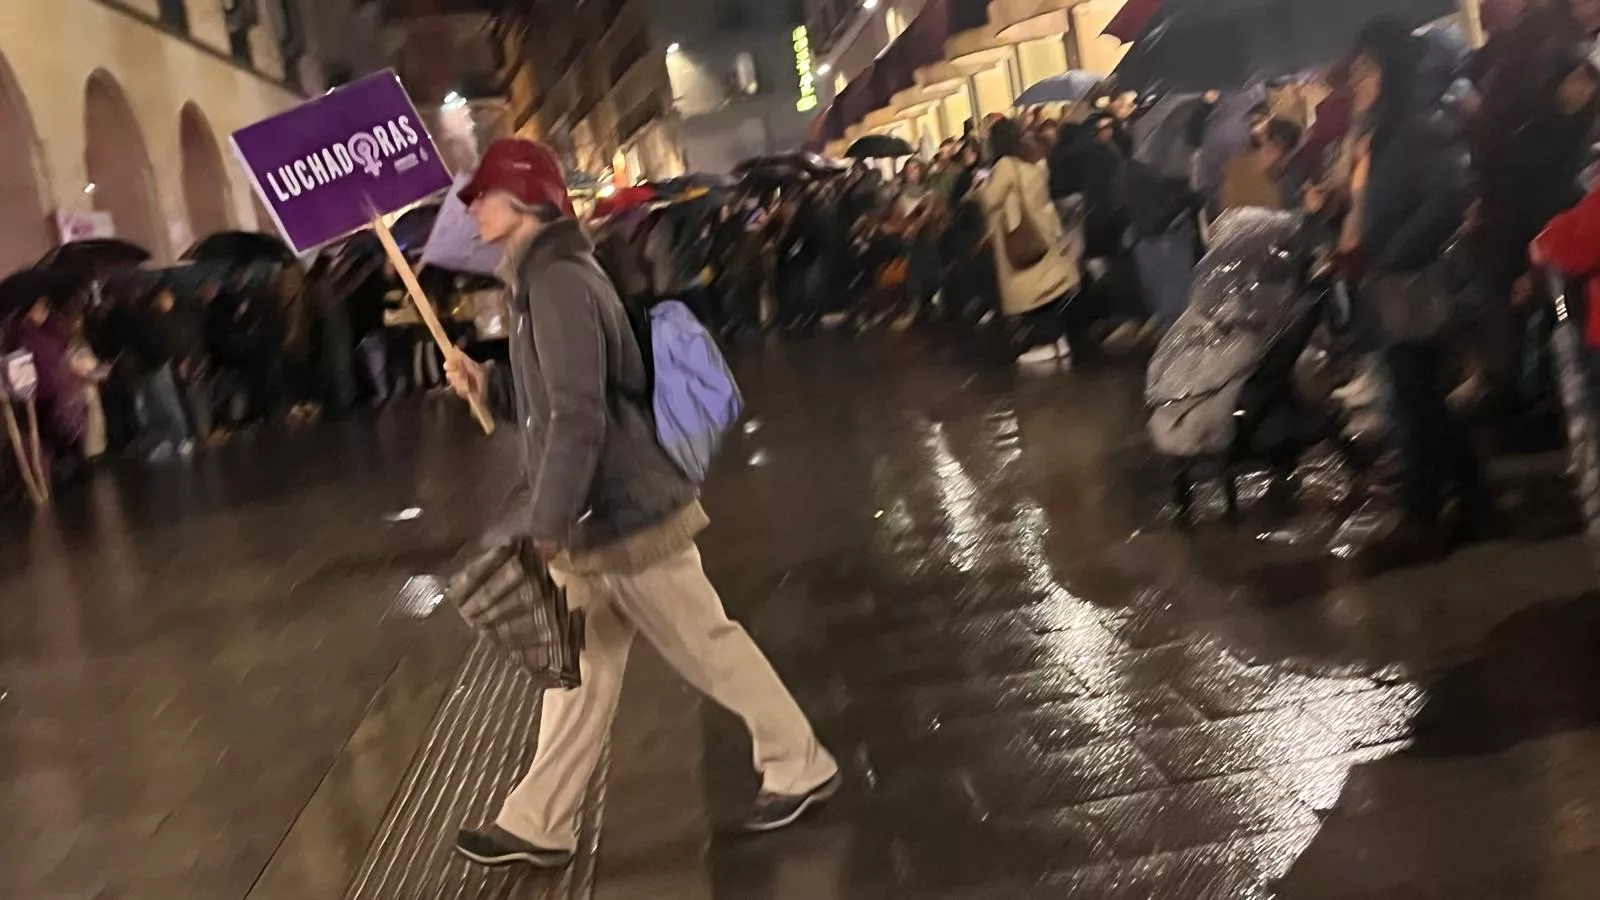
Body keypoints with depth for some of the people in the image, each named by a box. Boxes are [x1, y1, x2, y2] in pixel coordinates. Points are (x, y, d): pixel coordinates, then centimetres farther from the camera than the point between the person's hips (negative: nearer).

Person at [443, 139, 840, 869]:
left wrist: (541, 529, -25)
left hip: (624, 515, -10)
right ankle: (538, 824, 22)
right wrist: (487, 384, 4)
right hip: (598, 516, 10)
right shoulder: (545, 277, 13)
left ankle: (801, 767, 21)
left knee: (707, 647, 5)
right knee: (579, 672, 14)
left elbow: (579, 419, -26)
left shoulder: (558, 283, -19)